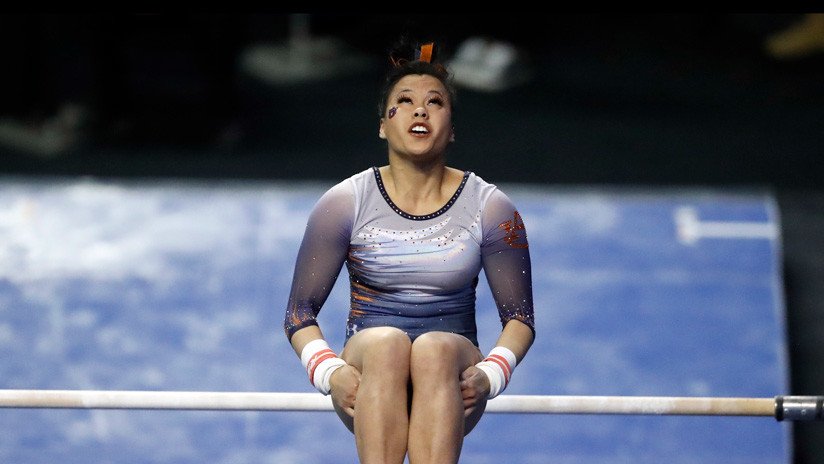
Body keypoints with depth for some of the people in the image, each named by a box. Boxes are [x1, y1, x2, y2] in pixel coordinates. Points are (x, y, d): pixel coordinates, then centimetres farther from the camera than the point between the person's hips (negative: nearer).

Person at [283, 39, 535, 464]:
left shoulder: (490, 208, 4)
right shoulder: (345, 203, 3)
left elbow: (519, 316, 8)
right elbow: (299, 312, 6)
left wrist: (491, 375, -14)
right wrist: (328, 372, -16)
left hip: (451, 386, 0)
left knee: (435, 349, -36)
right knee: (385, 344, -36)